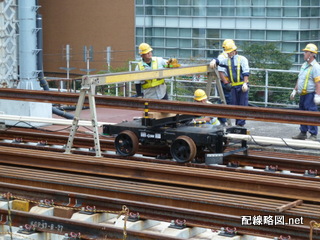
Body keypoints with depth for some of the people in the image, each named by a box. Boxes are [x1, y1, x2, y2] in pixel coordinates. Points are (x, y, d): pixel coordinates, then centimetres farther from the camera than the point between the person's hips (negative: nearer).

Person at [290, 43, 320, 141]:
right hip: (303, 94, 9)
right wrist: (295, 90, 23)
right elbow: (299, 79, 25)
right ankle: (303, 133, 20)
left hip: (310, 95, -9)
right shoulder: (304, 65, 17)